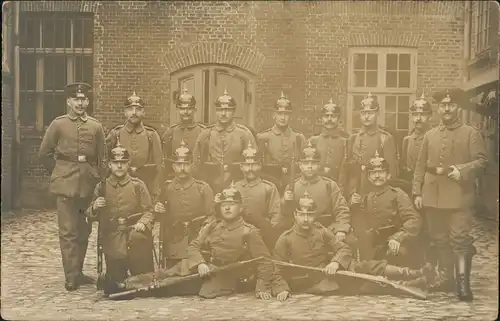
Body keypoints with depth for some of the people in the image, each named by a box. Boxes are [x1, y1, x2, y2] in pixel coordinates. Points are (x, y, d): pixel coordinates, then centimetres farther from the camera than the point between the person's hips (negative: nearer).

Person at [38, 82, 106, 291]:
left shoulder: (96, 127, 8)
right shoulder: (58, 124, 1)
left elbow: (102, 159, 12)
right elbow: (44, 154, 7)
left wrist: (99, 180, 6)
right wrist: (58, 173, 7)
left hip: (88, 185, 3)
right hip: (66, 185, -3)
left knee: (84, 230, 10)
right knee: (68, 231, -3)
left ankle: (77, 272, 22)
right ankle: (71, 276, 2)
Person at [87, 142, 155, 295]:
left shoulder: (138, 185, 5)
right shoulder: (102, 187, 8)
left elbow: (148, 211, 2)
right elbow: (90, 215, 12)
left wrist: (142, 223, -19)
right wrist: (94, 207, -11)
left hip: (133, 230, 0)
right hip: (112, 237, 0)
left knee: (138, 238, -37)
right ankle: (117, 283, 27)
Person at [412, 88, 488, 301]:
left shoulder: (471, 133, 2)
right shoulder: (430, 135, 14)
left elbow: (481, 161, -3)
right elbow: (420, 166, 12)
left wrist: (462, 170, -20)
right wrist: (417, 193, 6)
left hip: (458, 195, -4)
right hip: (433, 195, 5)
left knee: (460, 239, -9)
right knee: (439, 239, 11)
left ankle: (463, 283, -5)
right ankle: (446, 278, 23)